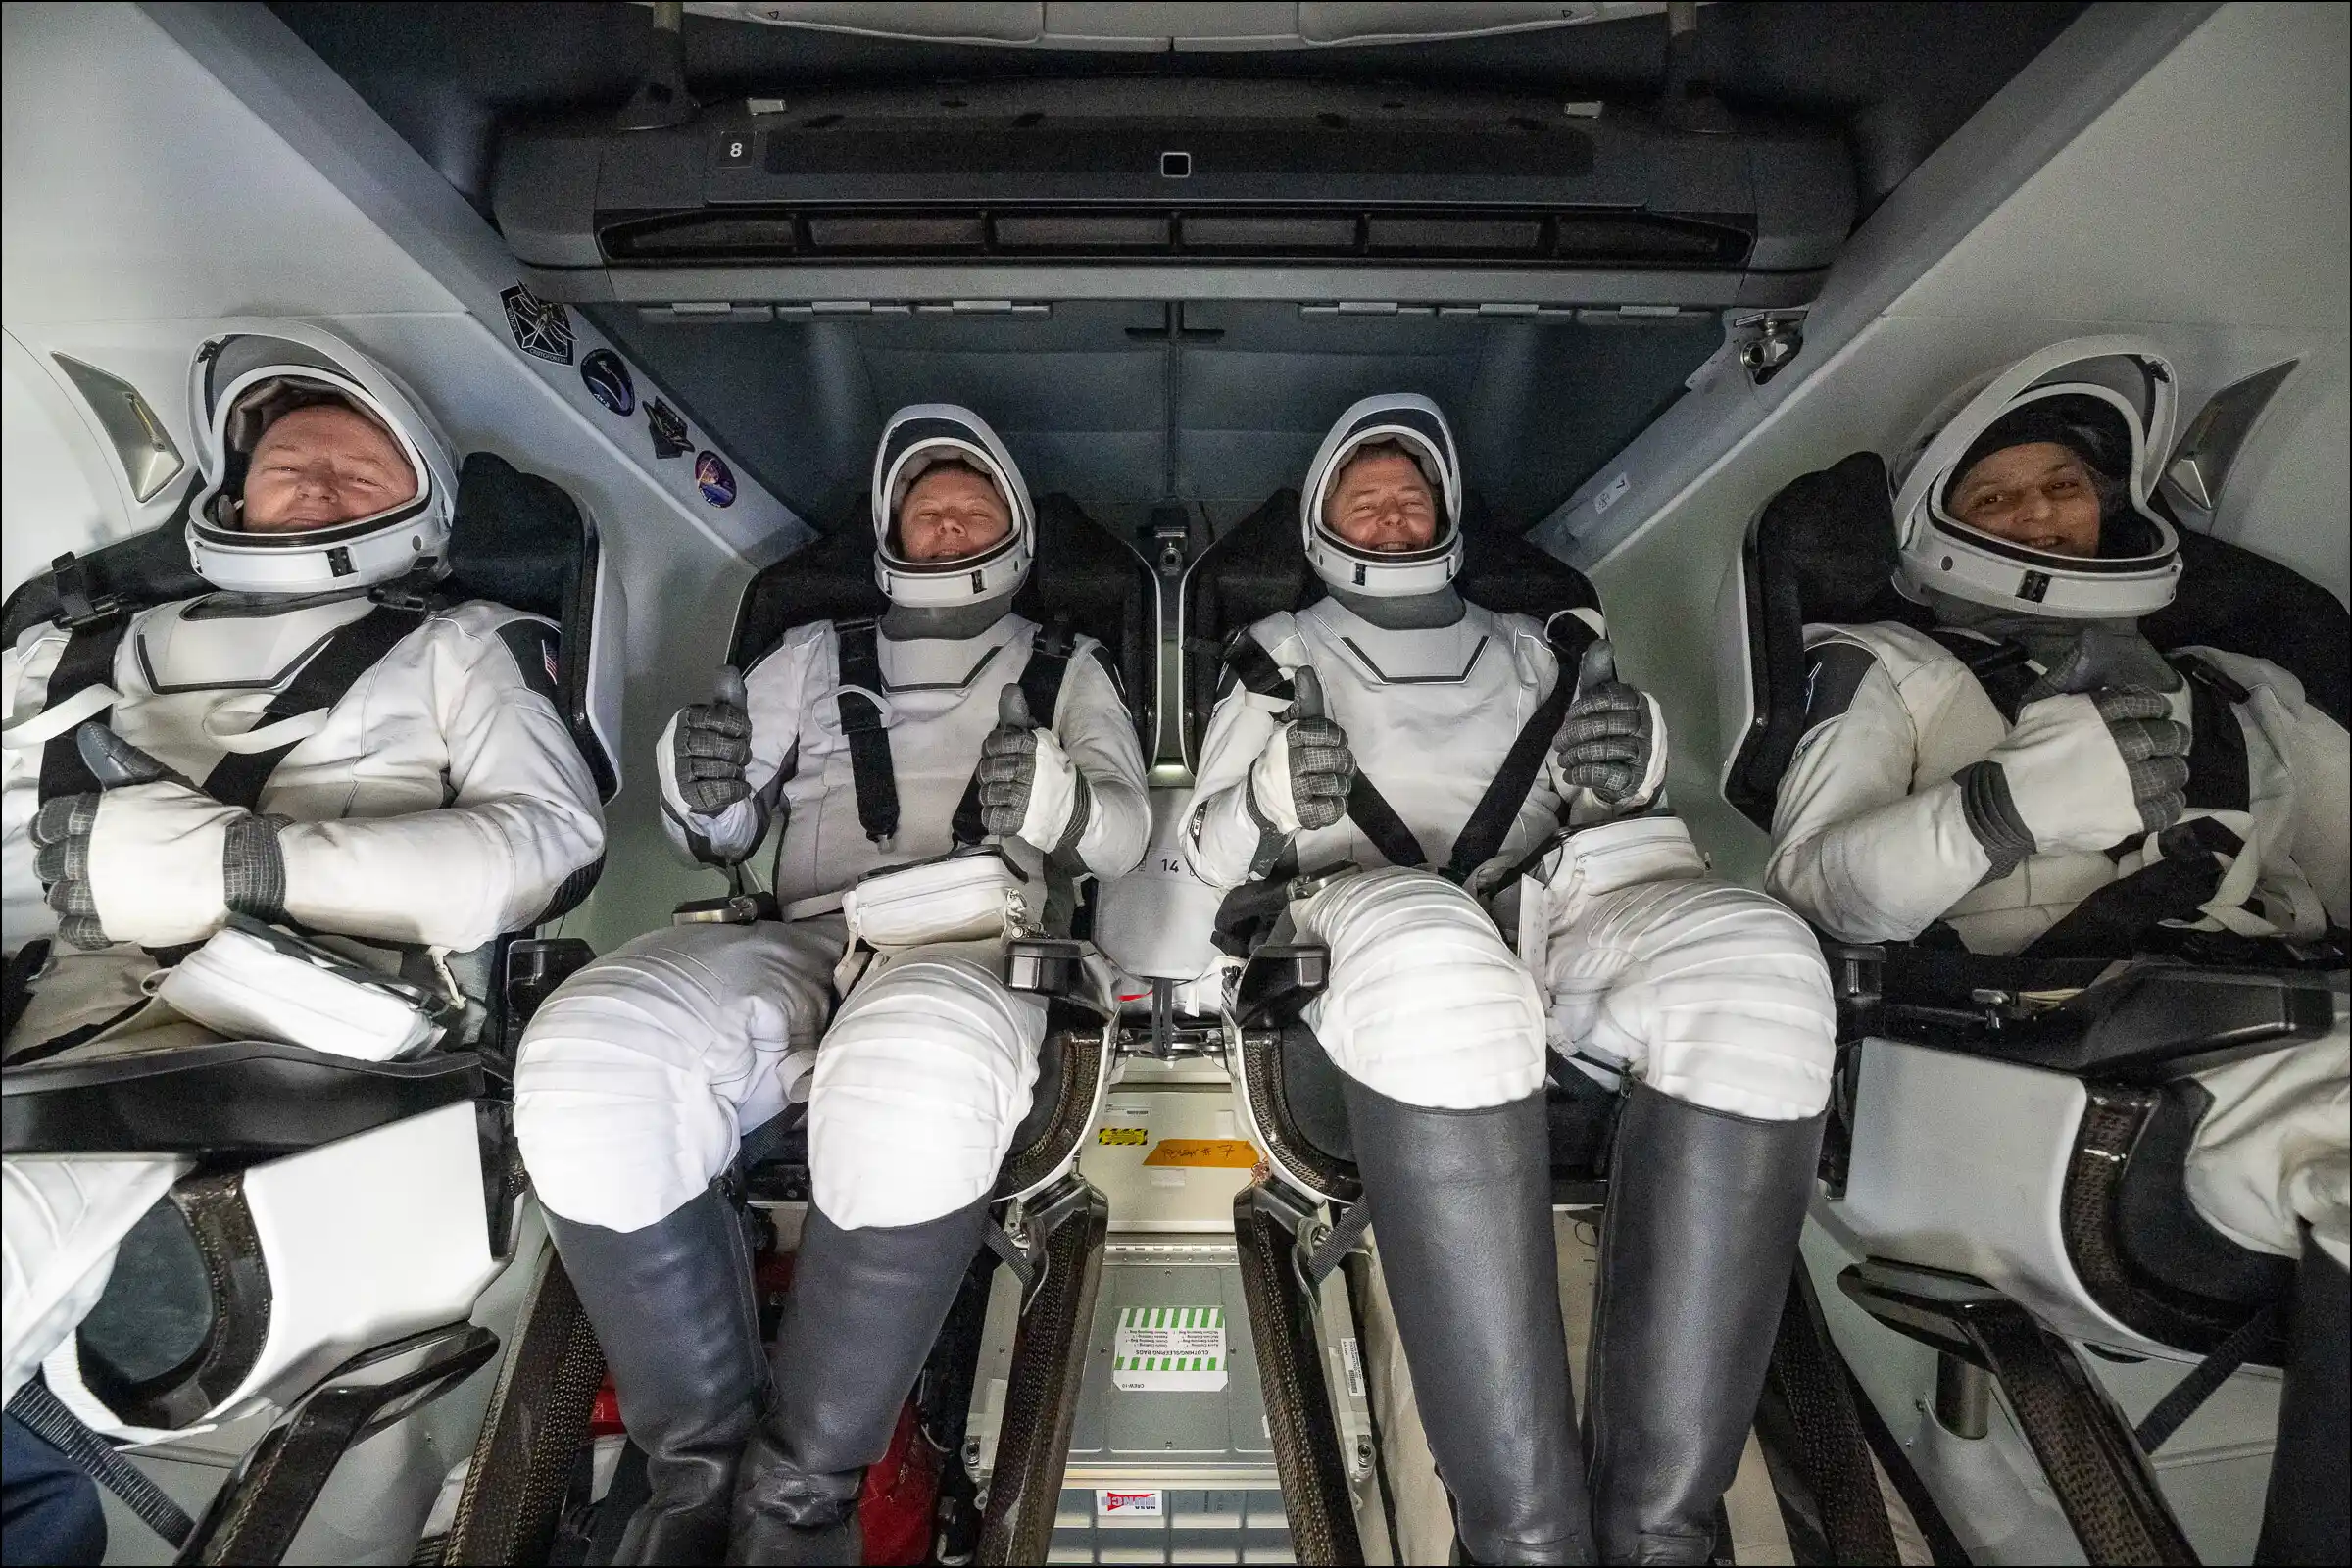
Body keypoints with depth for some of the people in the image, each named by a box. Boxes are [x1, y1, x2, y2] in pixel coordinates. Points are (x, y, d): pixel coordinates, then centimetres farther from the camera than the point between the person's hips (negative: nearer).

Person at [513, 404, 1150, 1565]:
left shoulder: (1064, 669, 25)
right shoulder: (816, 657, 28)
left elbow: (1124, 831, 12)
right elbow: (722, 839, 24)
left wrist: (1053, 793, -12)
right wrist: (700, 786, -1)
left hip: (973, 949, -2)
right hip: (803, 950, 3)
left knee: (915, 1086, -41)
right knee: (588, 1066, -31)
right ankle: (700, 1461, -13)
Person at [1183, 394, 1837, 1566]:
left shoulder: (1530, 645, 30)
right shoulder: (1284, 655, 23)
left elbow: (1615, 817, 25)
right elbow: (1205, 853, 16)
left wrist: (1631, 769, 0)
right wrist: (1274, 799, -7)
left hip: (1556, 908, 3)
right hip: (1382, 932, -2)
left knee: (1754, 961, -32)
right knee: (1428, 953, -41)